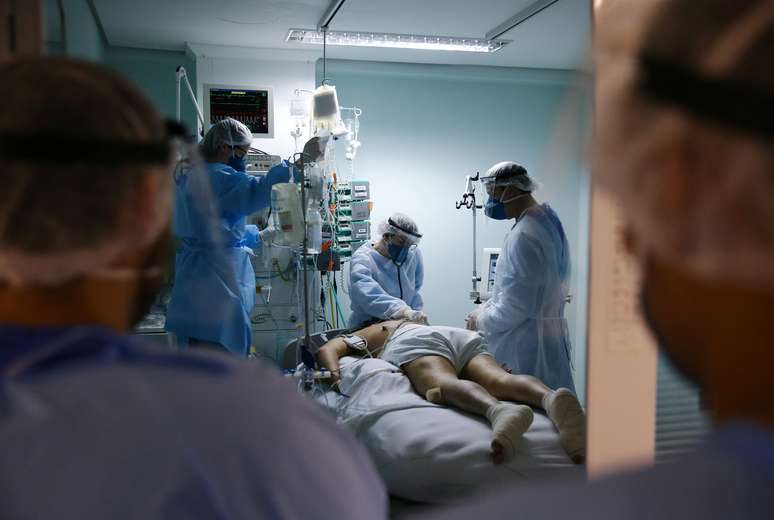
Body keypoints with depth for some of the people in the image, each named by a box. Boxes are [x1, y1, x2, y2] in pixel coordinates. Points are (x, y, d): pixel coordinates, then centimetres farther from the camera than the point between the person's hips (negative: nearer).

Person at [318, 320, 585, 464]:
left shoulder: (357, 337, 36)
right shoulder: (409, 322, 50)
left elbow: (327, 349, 17)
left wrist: (335, 372, 1)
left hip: (415, 343, -5)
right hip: (463, 335, 5)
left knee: (445, 384, -34)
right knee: (501, 380, -22)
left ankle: (498, 410, -67)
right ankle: (551, 398, -55)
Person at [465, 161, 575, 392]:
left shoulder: (523, 235, -20)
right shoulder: (547, 220, 10)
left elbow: (515, 308, -22)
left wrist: (480, 321, -6)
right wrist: (486, 307, 11)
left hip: (526, 348, -9)